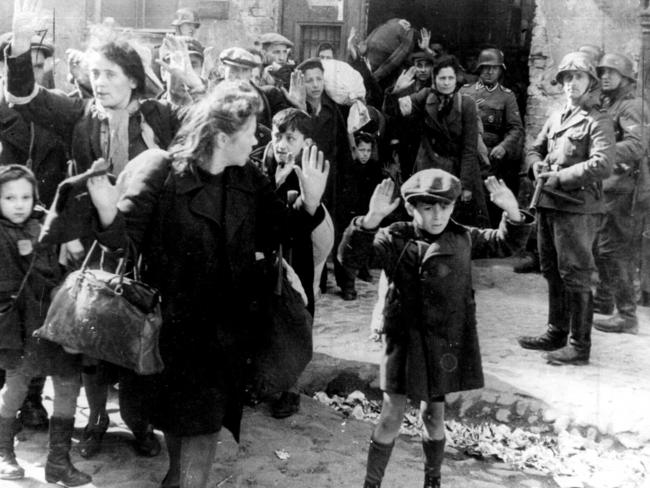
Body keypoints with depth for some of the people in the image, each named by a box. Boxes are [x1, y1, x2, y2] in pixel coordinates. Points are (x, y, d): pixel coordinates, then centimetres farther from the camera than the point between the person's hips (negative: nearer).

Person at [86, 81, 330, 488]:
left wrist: (309, 203, -11)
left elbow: (272, 233, 3)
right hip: (173, 315, -3)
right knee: (175, 411, 12)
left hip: (226, 321, 3)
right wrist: (109, 213, -38)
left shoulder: (250, 180, 0)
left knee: (206, 419, 8)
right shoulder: (163, 171, -14)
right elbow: (128, 231, -16)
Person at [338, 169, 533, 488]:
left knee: (434, 415, 17)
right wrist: (371, 220, -40)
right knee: (392, 415, 2)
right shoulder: (395, 239, -11)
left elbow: (506, 244, 9)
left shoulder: (462, 238, 1)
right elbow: (351, 258, -24)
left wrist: (513, 213, -12)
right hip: (405, 339, -3)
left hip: (446, 342, 3)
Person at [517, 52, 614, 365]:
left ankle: (579, 346, 4)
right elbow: (535, 148, 24)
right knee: (552, 273, 16)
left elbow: (602, 165, -18)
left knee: (575, 277, -4)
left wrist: (559, 178, -19)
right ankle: (556, 333, 29)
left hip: (577, 207, -8)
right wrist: (537, 165, 1)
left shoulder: (598, 121, -6)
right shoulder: (555, 117, 17)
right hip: (547, 204, 8)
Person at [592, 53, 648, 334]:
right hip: (608, 187, 9)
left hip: (623, 187, -9)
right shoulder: (608, 105, 17)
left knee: (614, 250, -9)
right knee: (601, 246, 18)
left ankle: (627, 316, -4)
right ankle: (604, 300, 32)